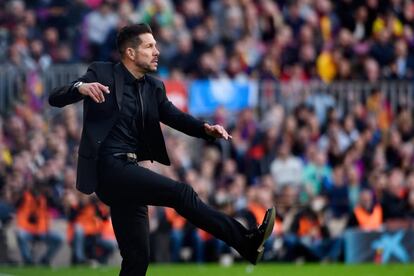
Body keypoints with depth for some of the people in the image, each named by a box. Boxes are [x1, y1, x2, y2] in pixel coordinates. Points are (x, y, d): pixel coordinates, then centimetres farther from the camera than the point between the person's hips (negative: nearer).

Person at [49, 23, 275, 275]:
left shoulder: (153, 87, 15)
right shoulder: (102, 73, -2)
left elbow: (176, 117, 4)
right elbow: (55, 99, -7)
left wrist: (207, 129, -16)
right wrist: (80, 87, -29)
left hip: (129, 172, 8)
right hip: (109, 167, -8)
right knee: (181, 193, -21)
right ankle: (246, 242, -23)